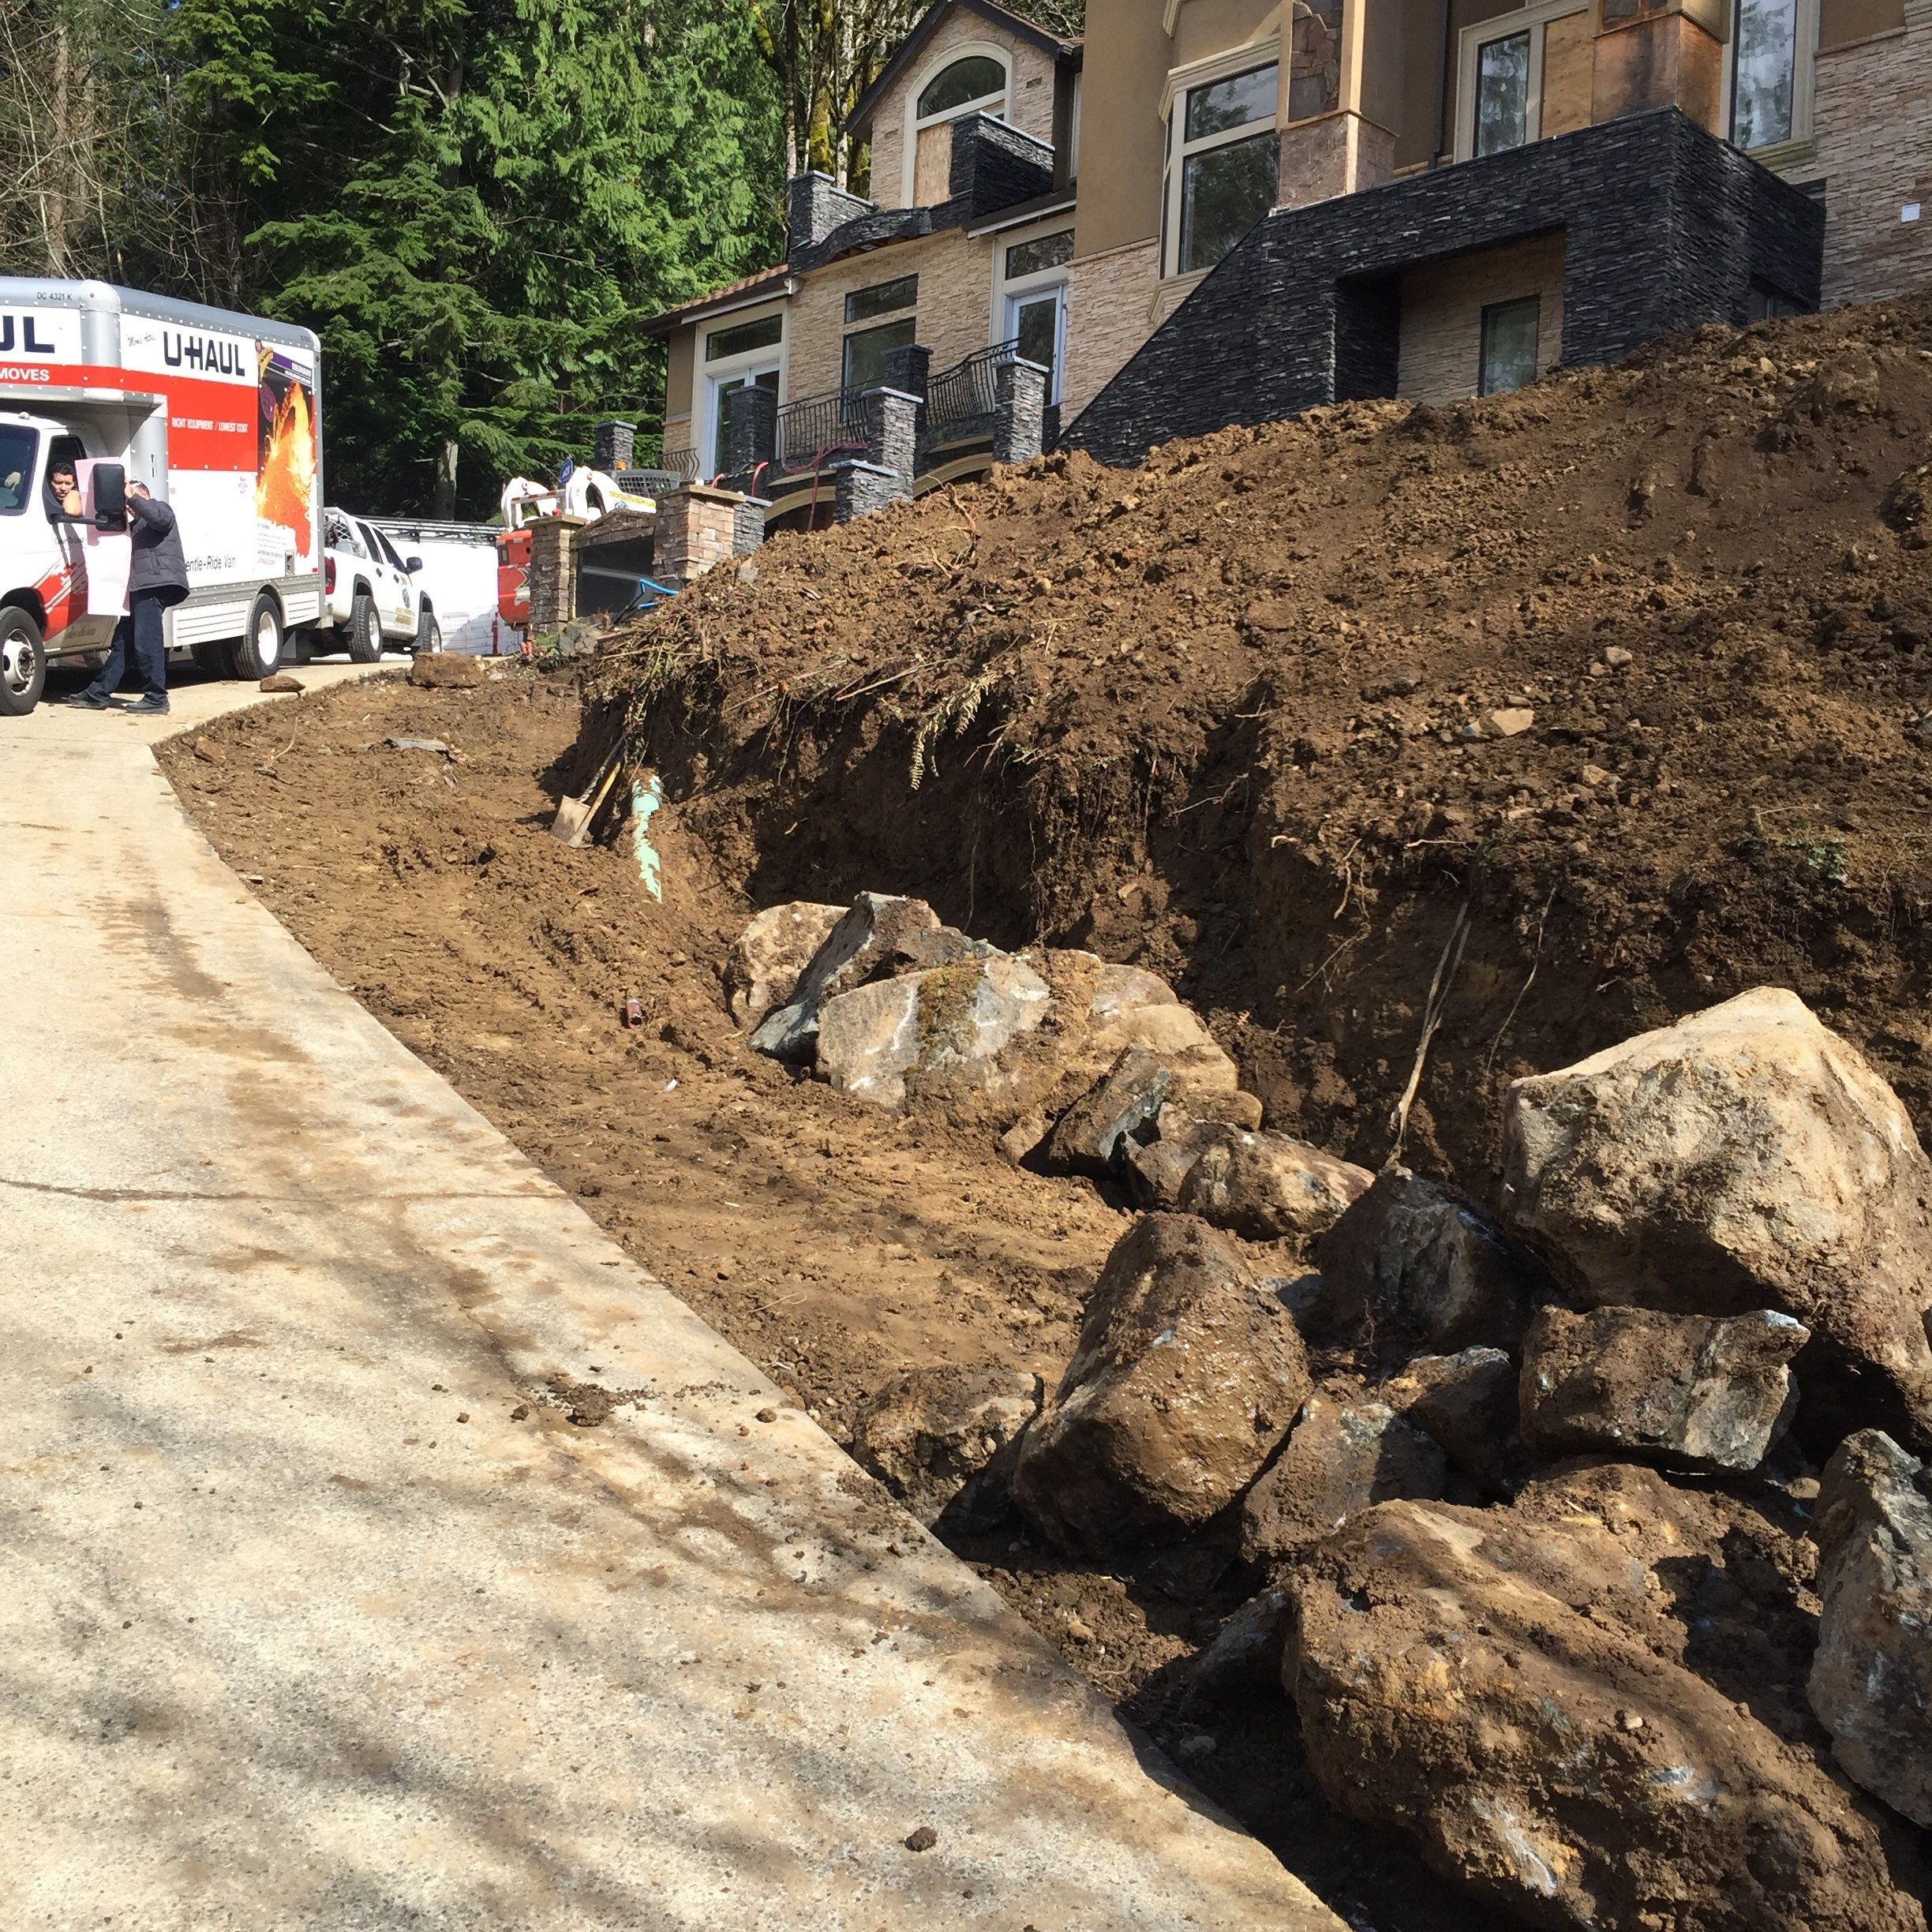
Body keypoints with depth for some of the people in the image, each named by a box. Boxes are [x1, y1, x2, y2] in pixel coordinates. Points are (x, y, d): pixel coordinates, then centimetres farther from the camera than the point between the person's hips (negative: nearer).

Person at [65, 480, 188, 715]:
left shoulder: (159, 507, 6)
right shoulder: (137, 526, 35)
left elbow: (160, 518, -18)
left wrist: (132, 496, -18)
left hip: (156, 584, -10)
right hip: (142, 588, 10)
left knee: (147, 642, -15)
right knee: (122, 640, 11)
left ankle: (156, 699, -14)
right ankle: (99, 693, 16)